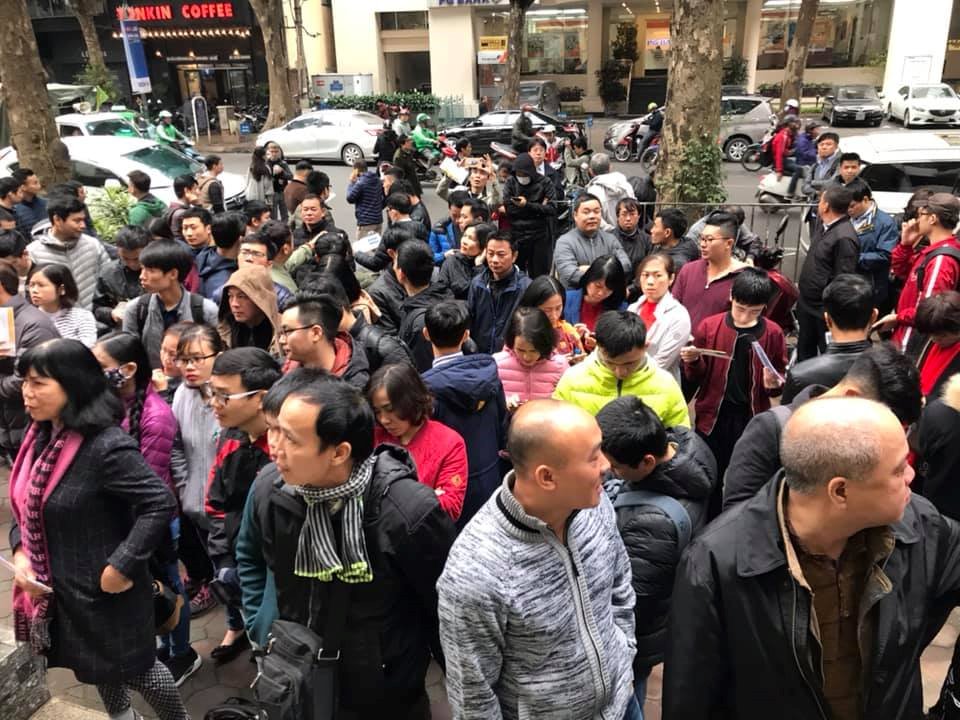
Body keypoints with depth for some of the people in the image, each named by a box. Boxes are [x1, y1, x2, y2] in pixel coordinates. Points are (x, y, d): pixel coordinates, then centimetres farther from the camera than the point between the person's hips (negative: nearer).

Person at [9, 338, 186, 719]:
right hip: (57, 586, 8)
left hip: (104, 588, -8)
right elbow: (26, 503, 12)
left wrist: (122, 567, -26)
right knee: (97, 666, 27)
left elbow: (161, 504, -29)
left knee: (131, 667, 11)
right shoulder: (40, 437, -1)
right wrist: (21, 552, -3)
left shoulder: (107, 446, -27)